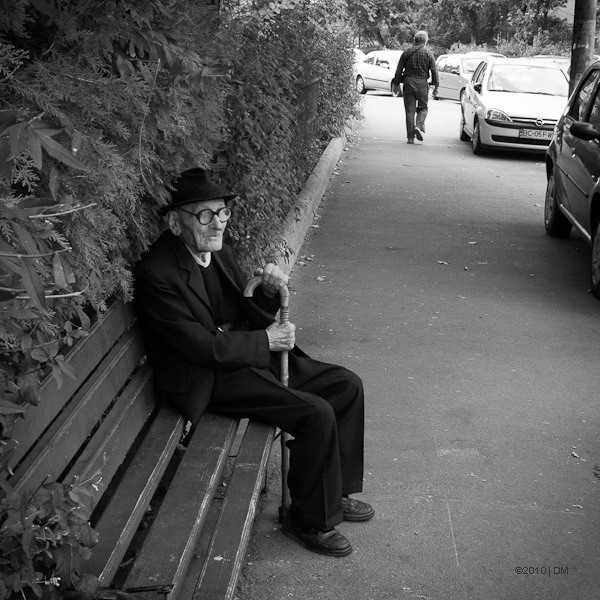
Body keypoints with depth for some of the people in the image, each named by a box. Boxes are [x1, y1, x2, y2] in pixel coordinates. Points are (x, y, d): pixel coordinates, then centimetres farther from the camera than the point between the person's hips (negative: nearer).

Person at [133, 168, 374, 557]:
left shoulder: (220, 252, 6)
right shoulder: (156, 274, -20)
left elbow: (247, 318, 11)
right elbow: (202, 347, -23)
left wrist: (269, 292, -10)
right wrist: (266, 341, -14)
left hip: (250, 354, 9)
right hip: (210, 379, -9)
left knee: (346, 386, 1)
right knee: (316, 414, -22)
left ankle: (337, 490, 16)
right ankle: (310, 520, 0)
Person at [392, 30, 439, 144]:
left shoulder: (407, 52, 6)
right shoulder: (428, 53, 1)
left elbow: (399, 70, 6)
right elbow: (434, 70, -2)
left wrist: (396, 83, 11)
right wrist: (435, 85, 3)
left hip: (408, 83, 2)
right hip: (422, 83, -2)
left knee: (410, 110, 4)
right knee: (422, 108, 13)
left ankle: (410, 137, 2)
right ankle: (419, 126, -14)